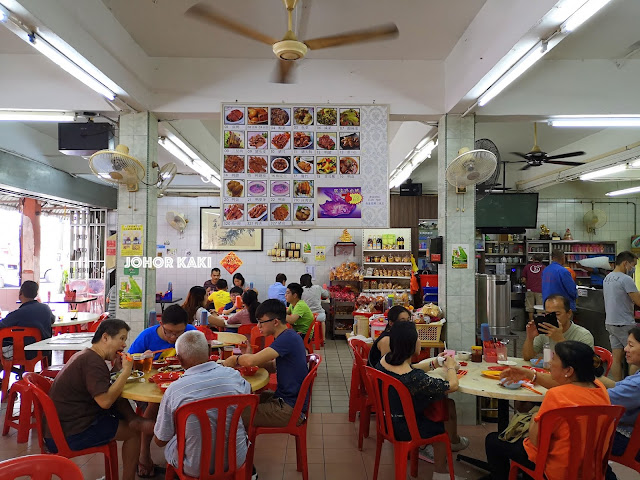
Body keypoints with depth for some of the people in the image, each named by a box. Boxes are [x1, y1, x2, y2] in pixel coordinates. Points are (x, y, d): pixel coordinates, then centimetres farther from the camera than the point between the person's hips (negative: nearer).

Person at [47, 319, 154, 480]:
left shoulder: (85, 355, 12)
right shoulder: (92, 361, -20)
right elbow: (105, 401, -28)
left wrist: (117, 368, -2)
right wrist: (126, 371, -20)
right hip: (71, 434, -9)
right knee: (133, 432, 1)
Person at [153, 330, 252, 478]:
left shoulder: (174, 390, -22)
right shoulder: (233, 375, -16)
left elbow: (160, 441, -7)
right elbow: (249, 394, 10)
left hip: (194, 468, -1)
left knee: (169, 444, 24)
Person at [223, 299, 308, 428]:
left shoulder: (288, 338, -23)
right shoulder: (289, 336, 8)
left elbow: (251, 361, -30)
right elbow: (273, 367, 12)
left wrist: (235, 359, -9)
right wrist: (249, 354, -2)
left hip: (290, 408, -10)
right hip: (287, 397, 10)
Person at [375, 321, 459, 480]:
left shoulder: (384, 360, -12)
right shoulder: (415, 378, -34)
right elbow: (452, 386, -21)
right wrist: (450, 367, -2)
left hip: (388, 422, 7)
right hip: (405, 430, -7)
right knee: (441, 425, 20)